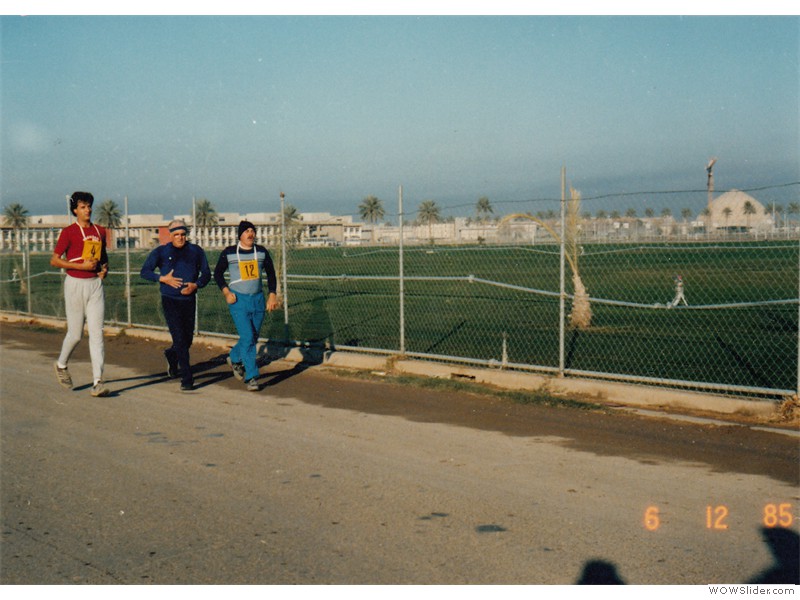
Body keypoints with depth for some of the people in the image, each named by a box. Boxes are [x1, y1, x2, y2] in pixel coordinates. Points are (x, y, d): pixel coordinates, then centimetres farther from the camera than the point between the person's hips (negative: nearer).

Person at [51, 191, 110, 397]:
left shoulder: (100, 231, 11)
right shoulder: (68, 232, -4)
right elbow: (54, 260, -7)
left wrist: (104, 267, 5)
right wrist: (82, 266, -15)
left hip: (95, 284, 3)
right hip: (75, 284, -3)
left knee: (96, 332, -5)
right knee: (75, 333, 4)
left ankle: (97, 382, -8)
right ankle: (61, 365, 34)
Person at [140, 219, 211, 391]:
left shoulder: (196, 251, 8)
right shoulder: (161, 252, 3)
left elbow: (206, 273, 9)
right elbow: (144, 271, 3)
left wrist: (196, 285, -11)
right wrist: (163, 278, -13)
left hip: (189, 300, 3)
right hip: (170, 301, -3)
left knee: (188, 339, 12)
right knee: (179, 339, -11)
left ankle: (171, 355, 46)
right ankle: (186, 379, -9)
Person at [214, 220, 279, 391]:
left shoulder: (261, 252, 6)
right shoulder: (229, 253, -2)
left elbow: (270, 273, 14)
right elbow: (218, 273, 8)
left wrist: (272, 294, 4)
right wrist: (226, 292, -5)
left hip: (258, 300, 4)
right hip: (238, 300, -4)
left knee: (253, 337, 12)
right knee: (247, 337, -13)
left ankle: (235, 358, 42)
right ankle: (251, 377, -6)